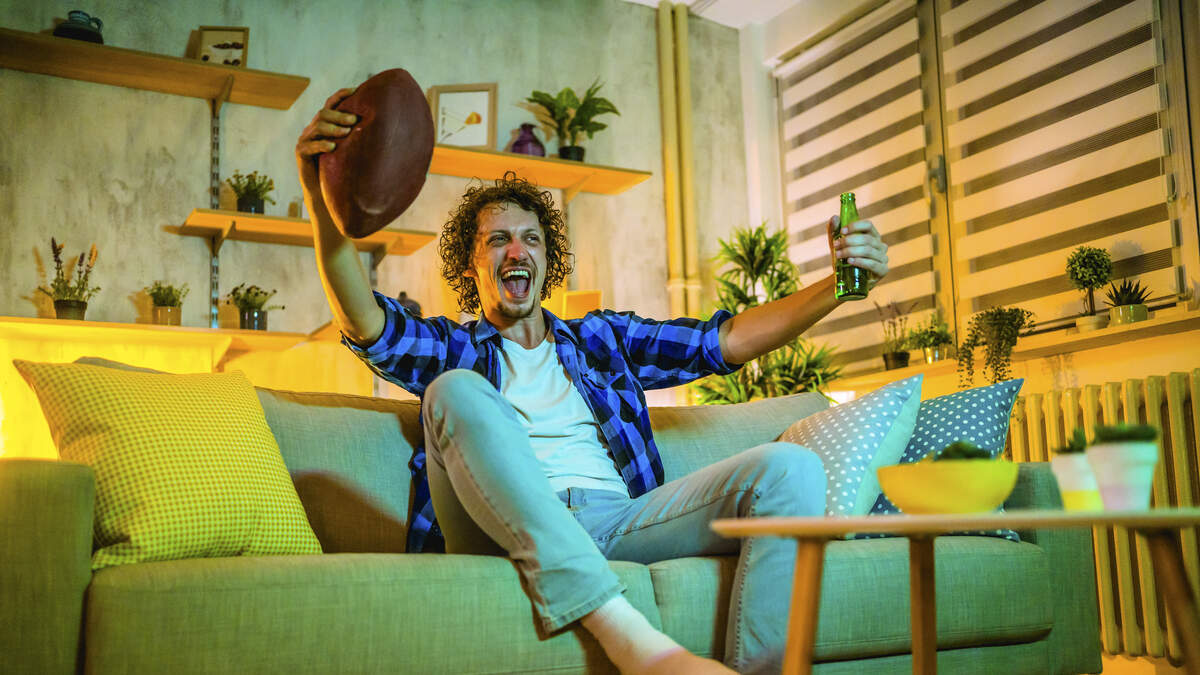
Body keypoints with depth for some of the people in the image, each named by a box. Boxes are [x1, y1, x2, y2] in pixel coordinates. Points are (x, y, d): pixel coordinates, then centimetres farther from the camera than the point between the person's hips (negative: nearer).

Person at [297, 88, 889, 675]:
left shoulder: (602, 337, 30)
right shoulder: (452, 349, 21)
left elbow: (728, 339, 20)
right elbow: (366, 325, -1)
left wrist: (835, 285, 4)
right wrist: (324, 207, -21)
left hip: (617, 521, 3)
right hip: (508, 534, -2)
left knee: (790, 467, -19)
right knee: (459, 390, -32)